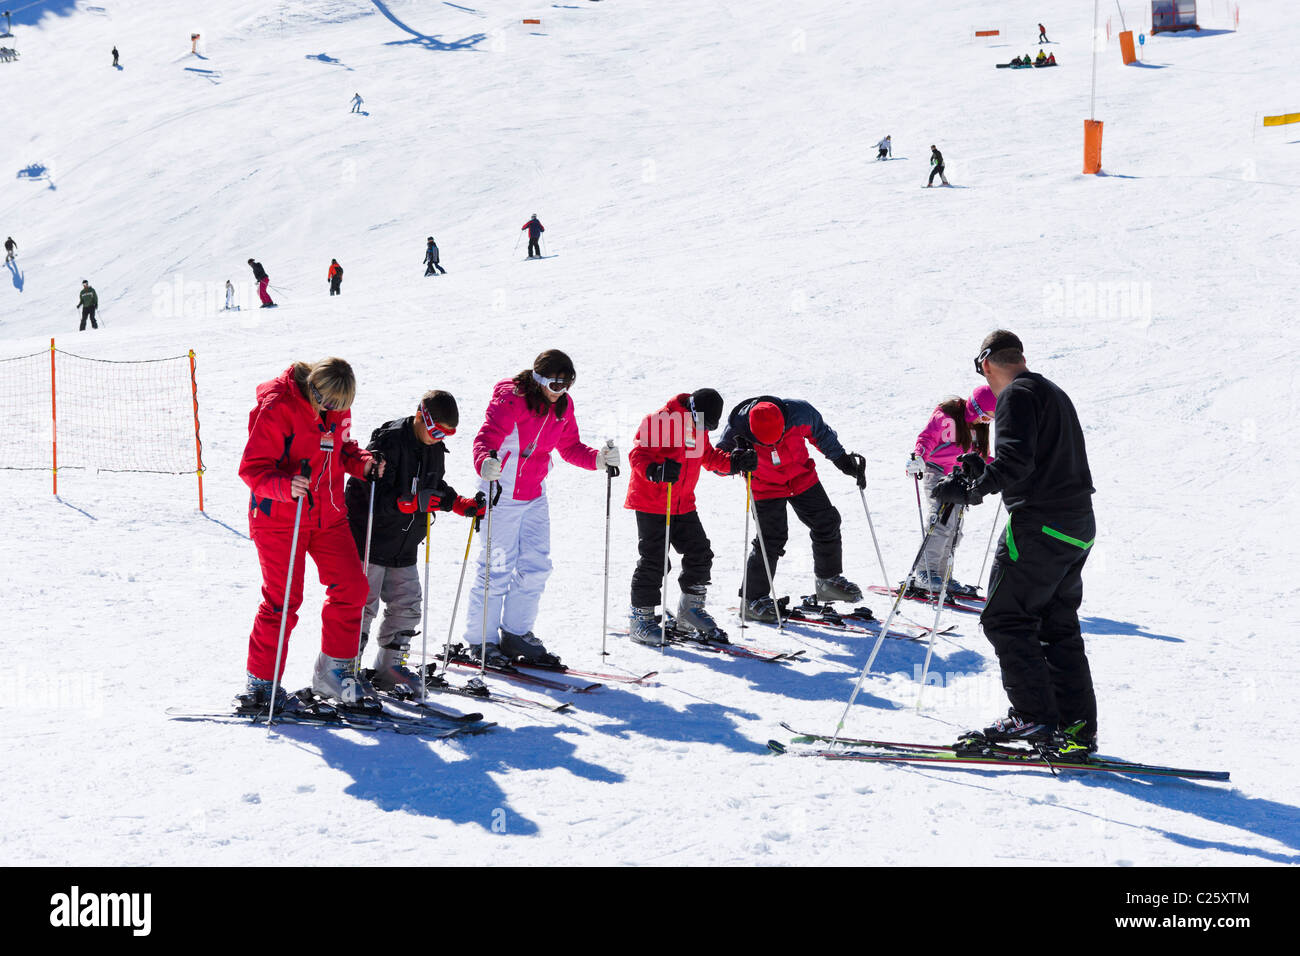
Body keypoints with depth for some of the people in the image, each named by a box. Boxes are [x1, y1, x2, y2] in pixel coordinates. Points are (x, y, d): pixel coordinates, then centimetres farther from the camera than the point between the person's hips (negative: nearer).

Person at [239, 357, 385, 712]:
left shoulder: (337, 408, 3)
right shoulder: (276, 409, -18)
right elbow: (252, 467, -19)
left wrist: (363, 463, -2)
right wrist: (285, 486, -37)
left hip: (328, 515, 7)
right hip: (280, 518, -7)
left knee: (351, 587, 3)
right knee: (282, 600, -5)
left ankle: (334, 672, 18)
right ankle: (261, 682, 11)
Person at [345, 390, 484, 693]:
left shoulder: (434, 449, 6)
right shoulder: (389, 441, -19)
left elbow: (437, 490, 21)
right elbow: (378, 497, -26)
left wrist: (466, 505, 8)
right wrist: (415, 502, -34)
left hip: (404, 547, 8)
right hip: (370, 540, -8)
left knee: (407, 605, 9)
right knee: (362, 605, -4)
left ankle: (390, 668, 22)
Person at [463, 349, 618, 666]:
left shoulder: (562, 405, 3)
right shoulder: (510, 400, -18)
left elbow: (570, 447, 12)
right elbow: (486, 438, -28)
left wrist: (598, 459, -5)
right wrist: (485, 463, -49)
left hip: (535, 495, 7)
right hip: (502, 494, -7)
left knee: (536, 565, 6)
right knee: (497, 568, -4)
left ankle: (516, 632, 20)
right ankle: (481, 639, 9)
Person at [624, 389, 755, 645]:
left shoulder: (698, 426, 9)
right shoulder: (659, 421, -17)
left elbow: (707, 456, 22)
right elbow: (638, 455, -22)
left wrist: (734, 463, 6)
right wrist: (656, 471, -42)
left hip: (683, 504, 8)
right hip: (651, 503, -8)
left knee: (700, 554, 7)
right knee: (653, 561, -8)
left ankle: (691, 609, 23)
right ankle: (640, 615, 3)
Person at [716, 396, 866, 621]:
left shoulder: (799, 413, -27)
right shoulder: (737, 428, -31)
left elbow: (821, 433, -4)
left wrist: (843, 460, 2)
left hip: (802, 478, 3)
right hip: (766, 488, -3)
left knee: (826, 523, 8)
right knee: (772, 538, -13)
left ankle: (828, 579, 31)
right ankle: (753, 599, -1)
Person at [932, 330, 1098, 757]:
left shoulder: (1017, 394, -8)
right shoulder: (1055, 393, 20)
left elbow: (1015, 460, -22)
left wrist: (970, 489, -18)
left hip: (1039, 525, -9)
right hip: (1077, 528, 9)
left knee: (1005, 620, -3)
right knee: (1058, 626, 12)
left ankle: (1034, 717, -7)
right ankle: (1076, 730, 11)